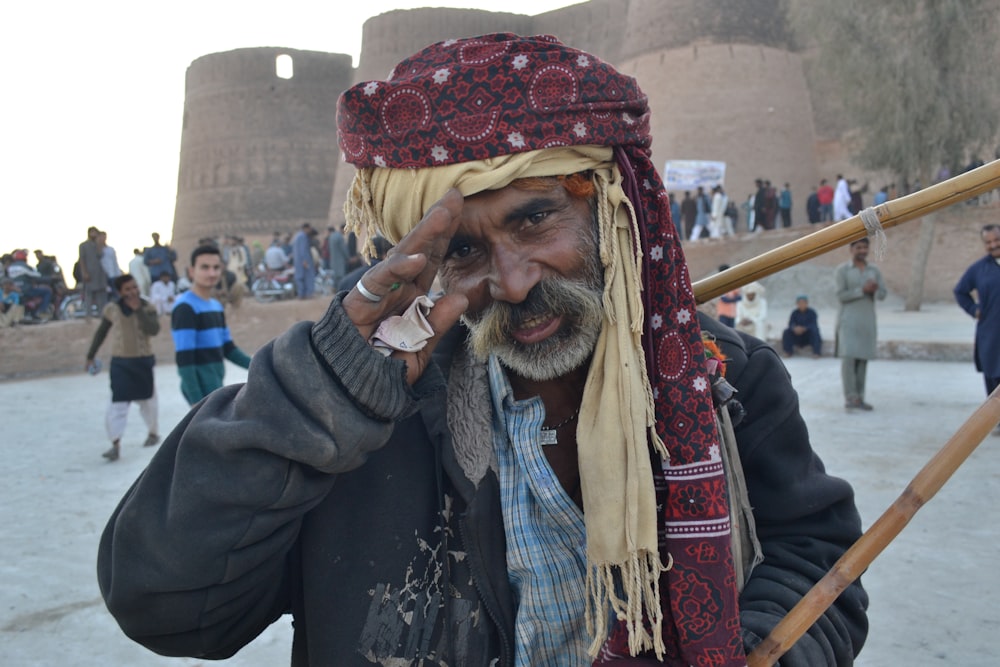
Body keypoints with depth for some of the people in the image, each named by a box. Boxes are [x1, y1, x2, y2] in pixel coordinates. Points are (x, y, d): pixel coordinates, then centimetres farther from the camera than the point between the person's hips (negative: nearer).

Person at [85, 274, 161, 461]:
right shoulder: (111, 309, -1)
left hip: (143, 361, 0)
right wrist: (90, 356, 15)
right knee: (117, 402, -9)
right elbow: (101, 333, 12)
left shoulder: (148, 308, -4)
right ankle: (115, 445, -12)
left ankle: (153, 433, 35)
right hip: (120, 362, 0)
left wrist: (138, 310, -23)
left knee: (147, 400, 13)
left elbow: (154, 330, -21)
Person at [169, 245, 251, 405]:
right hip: (201, 389, -8)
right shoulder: (185, 307, -14)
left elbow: (228, 348, 18)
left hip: (216, 386, 8)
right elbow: (184, 359, -20)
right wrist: (197, 402, -23)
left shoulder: (217, 306, 12)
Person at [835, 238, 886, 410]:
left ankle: (859, 398, 9)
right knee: (848, 357, -12)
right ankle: (850, 398, -10)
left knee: (862, 359, 5)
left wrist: (875, 290, -19)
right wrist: (863, 290, -21)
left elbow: (882, 295, 3)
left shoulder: (874, 270, 9)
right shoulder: (842, 270, -3)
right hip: (848, 320, -4)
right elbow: (841, 296, -11)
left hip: (868, 320, 4)